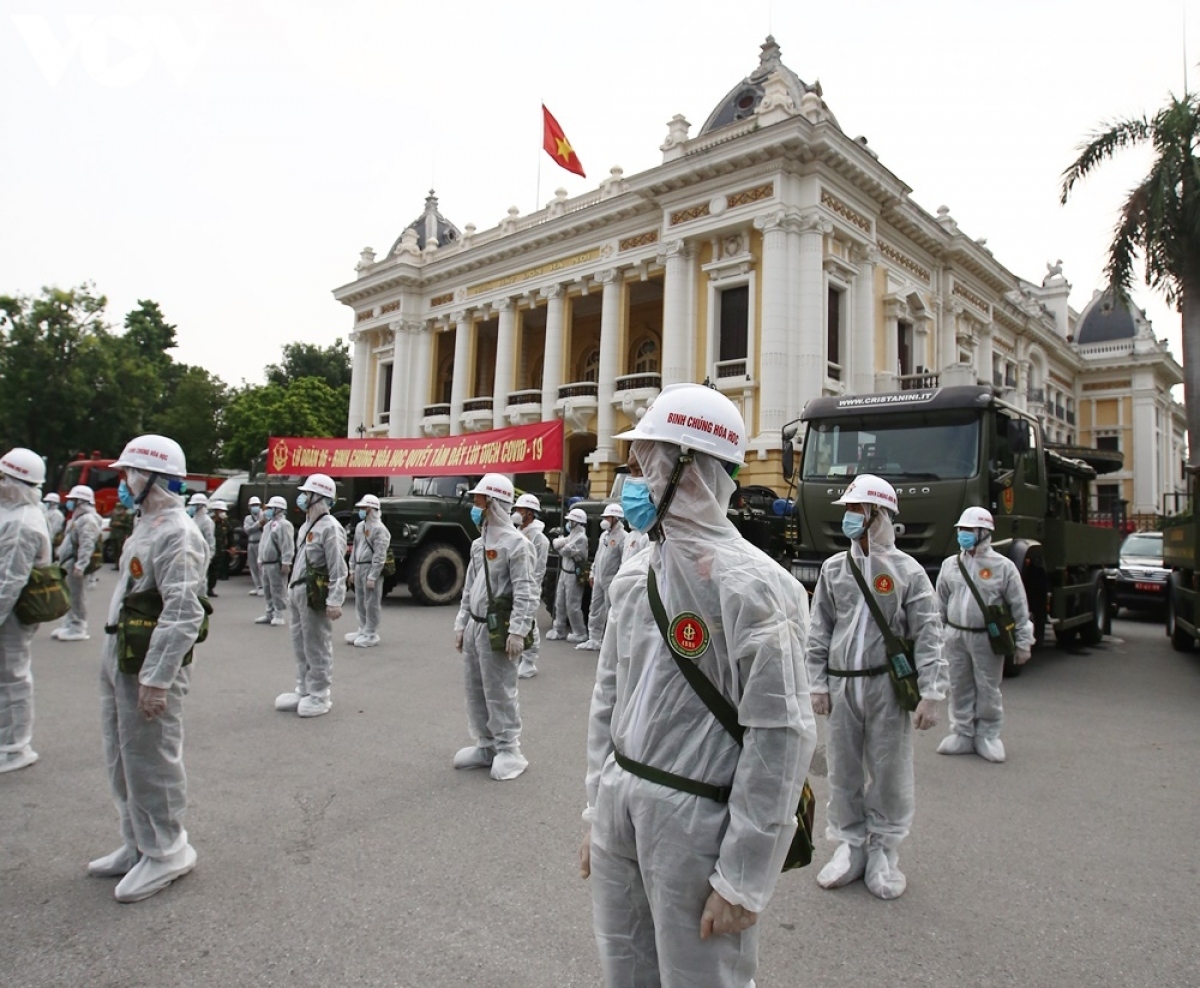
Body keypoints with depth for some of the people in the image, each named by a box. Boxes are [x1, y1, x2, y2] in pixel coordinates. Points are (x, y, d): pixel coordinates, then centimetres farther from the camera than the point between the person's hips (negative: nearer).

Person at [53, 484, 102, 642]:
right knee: (72, 596, 15)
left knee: (77, 596, -5)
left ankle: (78, 628, -1)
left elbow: (87, 545, -25)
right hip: (70, 563, 11)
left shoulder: (87, 519, -16)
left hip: (76, 564, -11)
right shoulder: (78, 518, 19)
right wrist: (62, 562, 25)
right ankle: (70, 625, 23)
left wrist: (80, 565, -30)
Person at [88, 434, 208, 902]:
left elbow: (183, 614, -26)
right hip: (119, 663, 10)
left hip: (149, 669, -10)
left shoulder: (176, 534, -19)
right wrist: (114, 662, 19)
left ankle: (165, 852, 18)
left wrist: (156, 679, -27)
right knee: (123, 760, 19)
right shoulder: (146, 526, 14)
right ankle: (137, 845, 35)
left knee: (151, 762, 1)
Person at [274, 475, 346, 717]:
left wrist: (335, 601, -22)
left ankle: (320, 696, 8)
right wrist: (292, 588, 20)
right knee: (300, 647, 16)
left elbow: (338, 569, -18)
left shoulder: (330, 528, -14)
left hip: (315, 595, -10)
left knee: (317, 648, -2)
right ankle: (304, 691, 27)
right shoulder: (307, 525, 17)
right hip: (298, 593, 10)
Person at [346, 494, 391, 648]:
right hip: (359, 567, 9)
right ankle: (363, 630, 27)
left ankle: (371, 635, 5)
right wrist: (352, 571, 16)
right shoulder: (360, 526, 14)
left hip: (371, 568, -9)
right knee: (360, 603, 15)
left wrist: (372, 577, -19)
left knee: (371, 603, -3)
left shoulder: (379, 529, -13)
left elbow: (379, 556, -17)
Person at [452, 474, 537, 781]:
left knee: (499, 692, -2)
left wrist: (518, 631, -22)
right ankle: (486, 746, 27)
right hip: (474, 627, 9)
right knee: (475, 690, 14)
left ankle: (508, 750, 11)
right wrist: (461, 623, 15)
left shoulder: (516, 543, -12)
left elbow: (525, 593, -17)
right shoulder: (479, 544, 14)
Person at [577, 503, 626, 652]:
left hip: (611, 581, -9)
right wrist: (593, 574, 18)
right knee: (595, 611, 12)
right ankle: (593, 640, 20)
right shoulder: (604, 534, 15)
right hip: (598, 579, 9)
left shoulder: (622, 537, -13)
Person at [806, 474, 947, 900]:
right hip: (841, 685, 3)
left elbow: (927, 636, -4)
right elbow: (819, 631, 9)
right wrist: (817, 683, 5)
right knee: (843, 769, 10)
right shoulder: (833, 569, 6)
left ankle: (883, 851, 24)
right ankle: (850, 845, 26)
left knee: (889, 770, 7)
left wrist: (931, 693, -10)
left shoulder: (907, 570, -2)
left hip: (887, 685, -3)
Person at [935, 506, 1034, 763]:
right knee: (959, 688, 10)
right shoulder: (950, 565, 7)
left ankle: (988, 737, 20)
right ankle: (962, 735, 21)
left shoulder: (1003, 566, -5)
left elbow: (1019, 606, -3)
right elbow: (941, 603, 13)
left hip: (987, 638, -4)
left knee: (988, 690, 6)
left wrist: (1023, 642, -4)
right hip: (955, 636, 4)